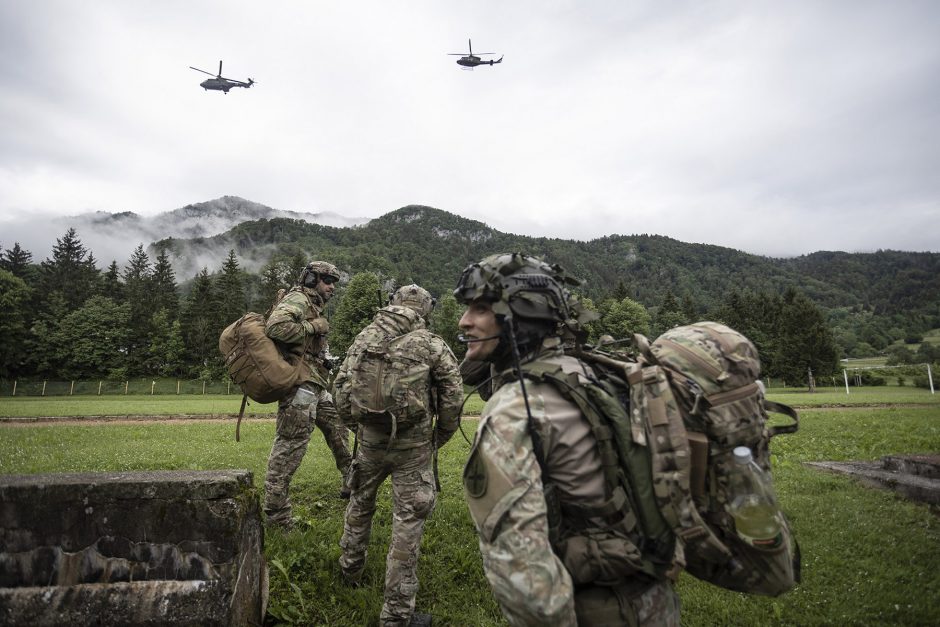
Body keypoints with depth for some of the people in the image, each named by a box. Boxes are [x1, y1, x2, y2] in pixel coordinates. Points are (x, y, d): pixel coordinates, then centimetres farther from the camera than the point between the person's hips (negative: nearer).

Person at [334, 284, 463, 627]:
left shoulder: (367, 336, 1)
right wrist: (440, 437, 7)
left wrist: (349, 420, 18)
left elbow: (341, 383, 4)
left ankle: (350, 570, 49)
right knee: (408, 521, 7)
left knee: (360, 503, 28)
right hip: (414, 444, -3)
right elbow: (453, 398, -8)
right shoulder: (433, 345, -7)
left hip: (370, 438, 4)